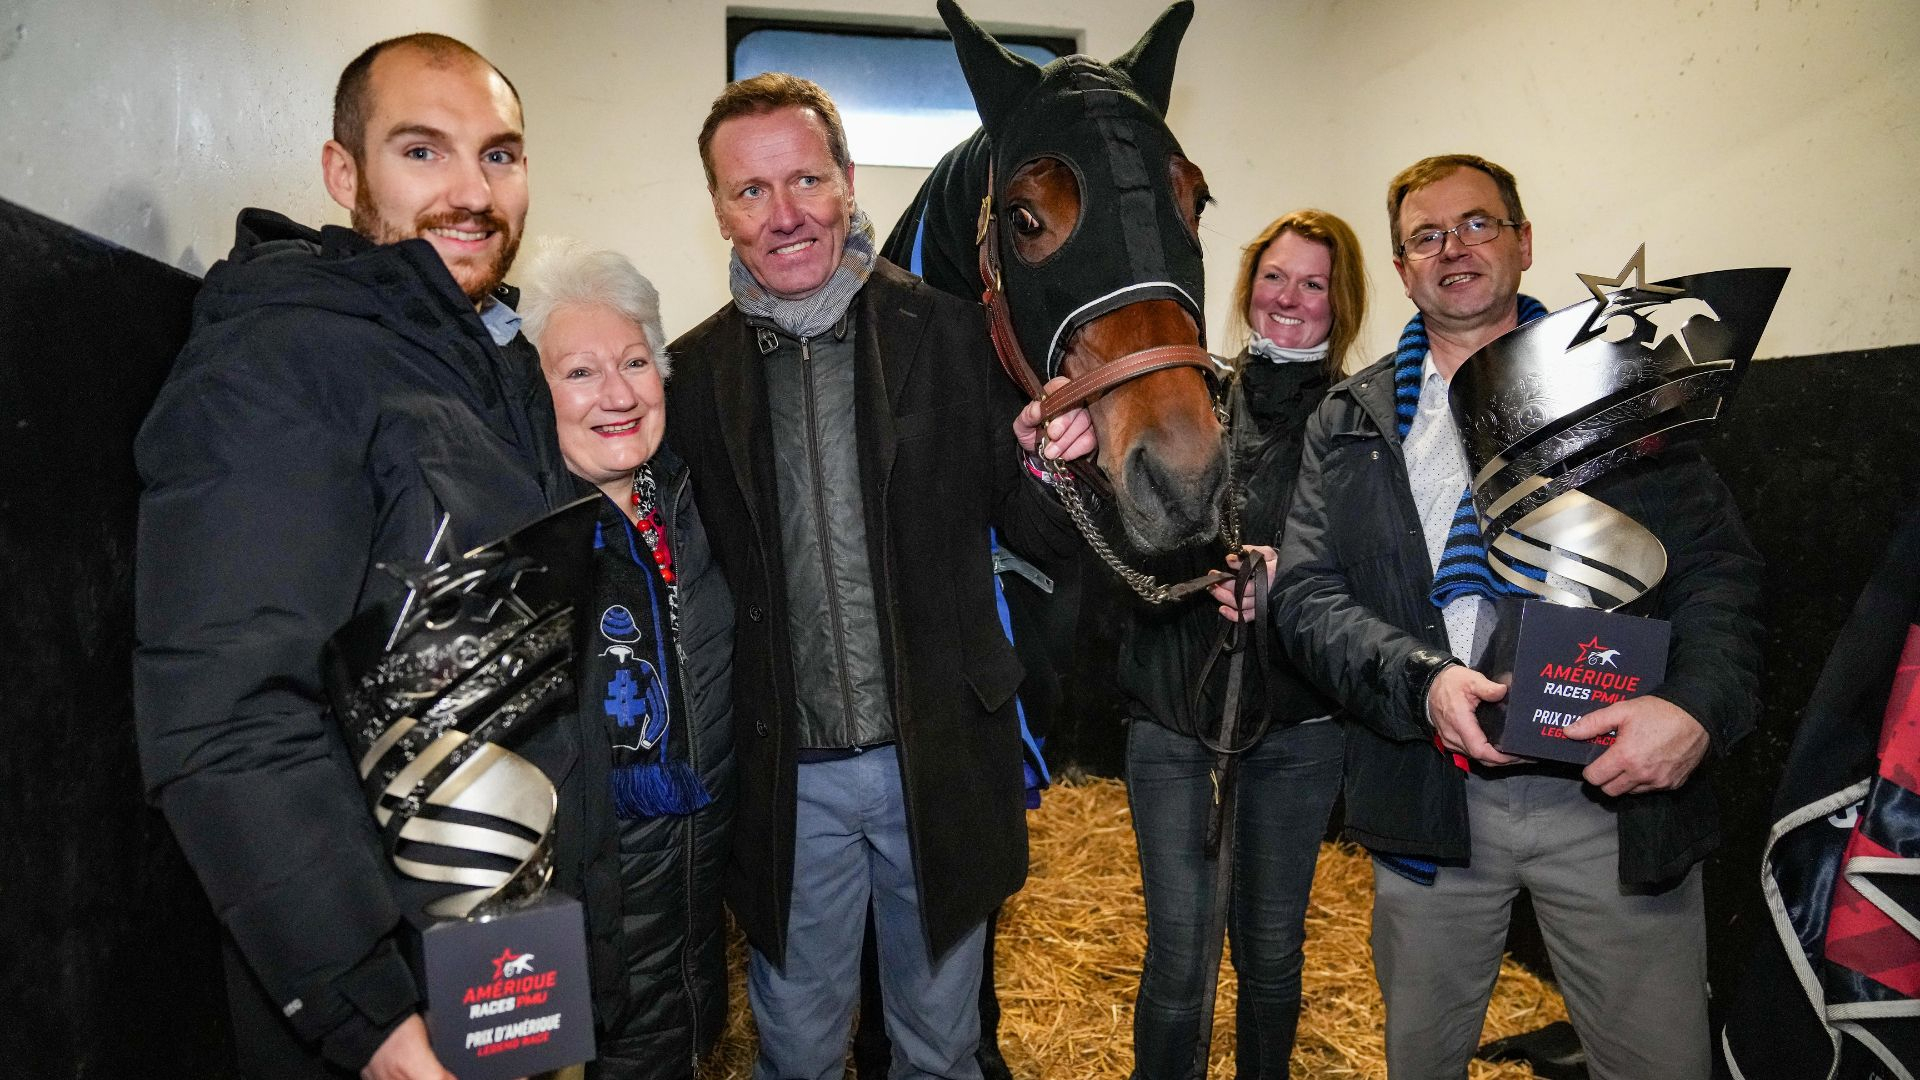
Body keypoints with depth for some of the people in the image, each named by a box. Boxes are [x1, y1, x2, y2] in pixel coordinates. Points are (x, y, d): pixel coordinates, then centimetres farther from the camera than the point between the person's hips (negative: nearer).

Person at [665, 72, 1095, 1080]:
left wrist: (1056, 473, -22)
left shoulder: (953, 335, -6)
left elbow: (1035, 534, -1)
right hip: (787, 777, 1)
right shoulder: (695, 372, -2)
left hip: (942, 759, 0)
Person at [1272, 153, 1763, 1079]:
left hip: (1619, 793, 0)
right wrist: (1420, 681, -19)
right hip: (1428, 792, 1)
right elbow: (1307, 592, -2)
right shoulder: (1350, 421, 7)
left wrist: (1696, 706, -19)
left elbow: (1718, 569, 0)